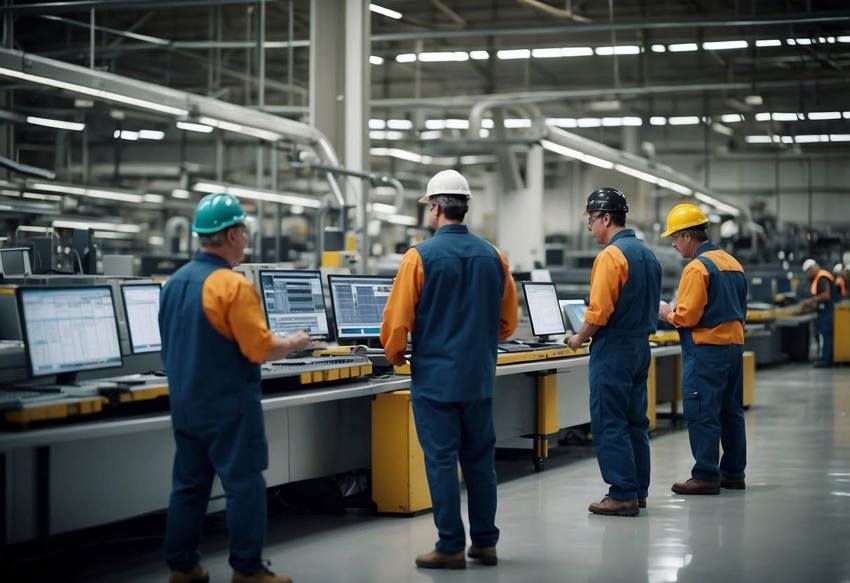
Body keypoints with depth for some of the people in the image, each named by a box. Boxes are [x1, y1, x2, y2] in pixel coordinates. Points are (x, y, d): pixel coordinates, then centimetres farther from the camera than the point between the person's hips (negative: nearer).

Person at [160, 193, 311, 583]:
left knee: (189, 485, 13)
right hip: (228, 408, -8)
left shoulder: (175, 283, 6)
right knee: (244, 486, 0)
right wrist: (293, 343, -1)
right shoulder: (233, 286, -18)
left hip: (185, 404, 8)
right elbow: (260, 349, -18)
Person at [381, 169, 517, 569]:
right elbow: (508, 321, 10)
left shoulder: (421, 256, -12)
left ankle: (451, 547, 3)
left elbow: (398, 318, -11)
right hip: (479, 376, 5)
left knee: (441, 460, 1)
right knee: (480, 458, 12)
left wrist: (395, 353, 7)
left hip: (435, 375, -4)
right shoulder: (492, 256, 3)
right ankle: (485, 542, 17)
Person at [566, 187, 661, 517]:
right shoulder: (647, 254, 12)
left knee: (609, 424, -4)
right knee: (635, 421, 14)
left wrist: (580, 338, -6)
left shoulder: (611, 256, -16)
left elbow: (600, 312, -20)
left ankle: (622, 495, -5)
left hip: (613, 350, -9)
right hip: (640, 347, 9)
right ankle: (638, 490, 19)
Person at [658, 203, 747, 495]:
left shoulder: (697, 268, -14)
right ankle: (733, 473, 20)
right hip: (734, 344, 9)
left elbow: (687, 316, -18)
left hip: (706, 349, -9)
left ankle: (705, 476, -2)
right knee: (731, 411, 13)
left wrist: (667, 314, 1)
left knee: (702, 415, -4)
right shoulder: (733, 263, 13)